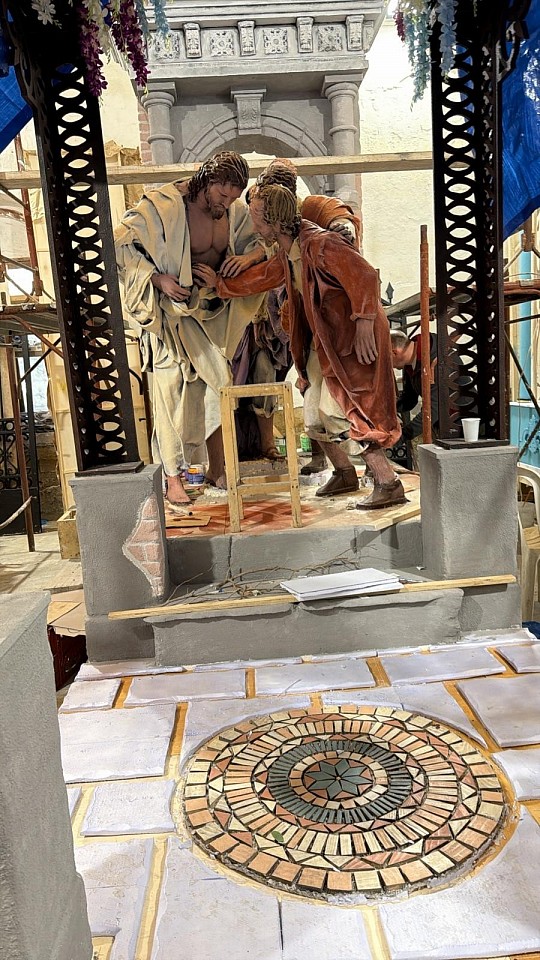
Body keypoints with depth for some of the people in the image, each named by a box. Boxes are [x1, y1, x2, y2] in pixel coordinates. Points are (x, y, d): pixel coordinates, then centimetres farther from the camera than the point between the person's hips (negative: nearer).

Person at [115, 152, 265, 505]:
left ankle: (218, 469, 18)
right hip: (172, 309, -5)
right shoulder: (164, 205, -18)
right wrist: (159, 279, -26)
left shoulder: (236, 211, -3)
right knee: (173, 389, -7)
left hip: (215, 310, 5)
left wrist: (249, 255, -15)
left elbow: (260, 240, 8)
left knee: (220, 386, 5)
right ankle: (173, 478, 2)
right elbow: (121, 243, -17)